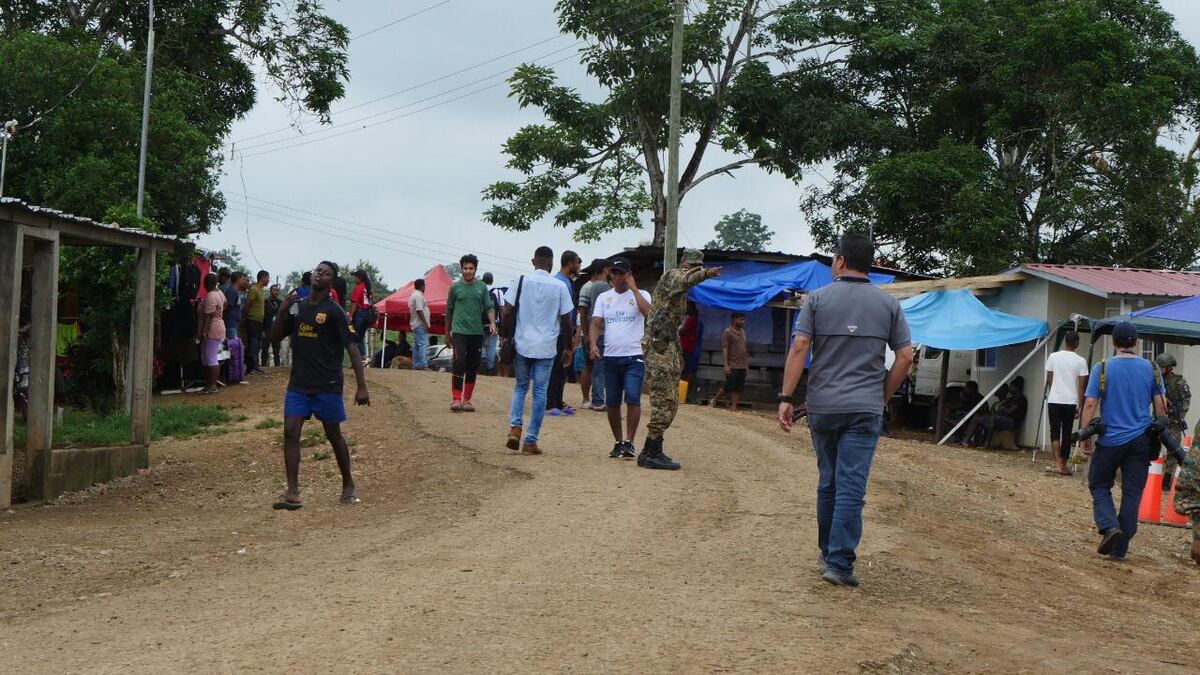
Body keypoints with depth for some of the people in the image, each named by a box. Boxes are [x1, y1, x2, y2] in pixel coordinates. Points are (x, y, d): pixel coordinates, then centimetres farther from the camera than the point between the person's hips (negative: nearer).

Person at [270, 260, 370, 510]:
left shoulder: (334, 311, -8)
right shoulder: (297, 306, 8)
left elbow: (352, 348, -12)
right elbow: (275, 337, 12)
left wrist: (361, 386, -19)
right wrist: (282, 311, -5)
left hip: (327, 385, -4)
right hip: (298, 384, 5)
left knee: (334, 435, 7)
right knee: (290, 432, -7)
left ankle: (348, 485, 24)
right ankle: (292, 492, -7)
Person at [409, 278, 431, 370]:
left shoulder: (413, 295, 19)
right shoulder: (419, 296, -14)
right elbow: (419, 311, -21)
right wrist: (425, 323, -20)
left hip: (415, 325, 11)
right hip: (420, 324, -11)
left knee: (416, 346, 11)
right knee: (423, 345, -15)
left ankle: (415, 366, 11)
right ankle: (424, 365, -22)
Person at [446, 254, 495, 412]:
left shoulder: (482, 288, 8)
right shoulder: (455, 287, 5)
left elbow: (489, 307, 5)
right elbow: (449, 310, 13)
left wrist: (492, 322, -14)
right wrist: (448, 332, 17)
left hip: (477, 332, 3)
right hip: (459, 331, -2)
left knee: (473, 367, 5)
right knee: (459, 363, -15)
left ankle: (466, 400, 13)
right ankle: (456, 399, -14)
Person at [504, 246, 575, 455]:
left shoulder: (520, 281, -1)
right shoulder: (560, 287, -1)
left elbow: (508, 313, -4)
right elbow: (566, 321, 1)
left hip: (522, 344, 1)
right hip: (547, 347, -1)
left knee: (520, 386, 18)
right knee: (540, 392, 6)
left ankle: (515, 427, -4)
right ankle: (530, 441, 5)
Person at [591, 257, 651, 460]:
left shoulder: (641, 295, 3)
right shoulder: (604, 297, 12)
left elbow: (648, 312, -18)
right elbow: (595, 323, 6)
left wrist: (633, 288, -13)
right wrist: (593, 344, -12)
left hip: (634, 357, -4)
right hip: (610, 357, 4)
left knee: (632, 398, -16)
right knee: (612, 402, 8)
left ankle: (629, 442, -11)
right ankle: (618, 443, 19)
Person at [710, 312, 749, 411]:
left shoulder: (742, 332, 16)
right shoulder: (728, 332, -6)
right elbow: (724, 349, -11)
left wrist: (747, 365, 17)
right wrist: (726, 365, -18)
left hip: (742, 366, 7)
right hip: (732, 366, -7)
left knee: (739, 388, 2)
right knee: (729, 387, -5)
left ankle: (733, 407, 4)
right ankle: (714, 400, 12)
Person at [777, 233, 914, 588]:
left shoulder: (818, 299, 0)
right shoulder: (888, 304, 5)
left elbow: (799, 348, -8)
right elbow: (905, 356, 1)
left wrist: (786, 397, -7)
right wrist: (883, 397, 10)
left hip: (822, 407, 1)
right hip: (865, 409, -1)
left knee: (828, 482, 16)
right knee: (851, 486, -4)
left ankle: (827, 552, 28)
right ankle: (839, 562, -10)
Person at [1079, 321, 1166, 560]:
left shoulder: (1102, 368, -6)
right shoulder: (1151, 369, 2)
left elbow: (1090, 404, -10)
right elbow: (1160, 405, 4)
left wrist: (1085, 437, -3)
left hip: (1110, 440, -2)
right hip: (1140, 441, 2)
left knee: (1100, 486, 13)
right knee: (1132, 493, 7)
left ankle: (1109, 526, -13)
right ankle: (1120, 549, 9)